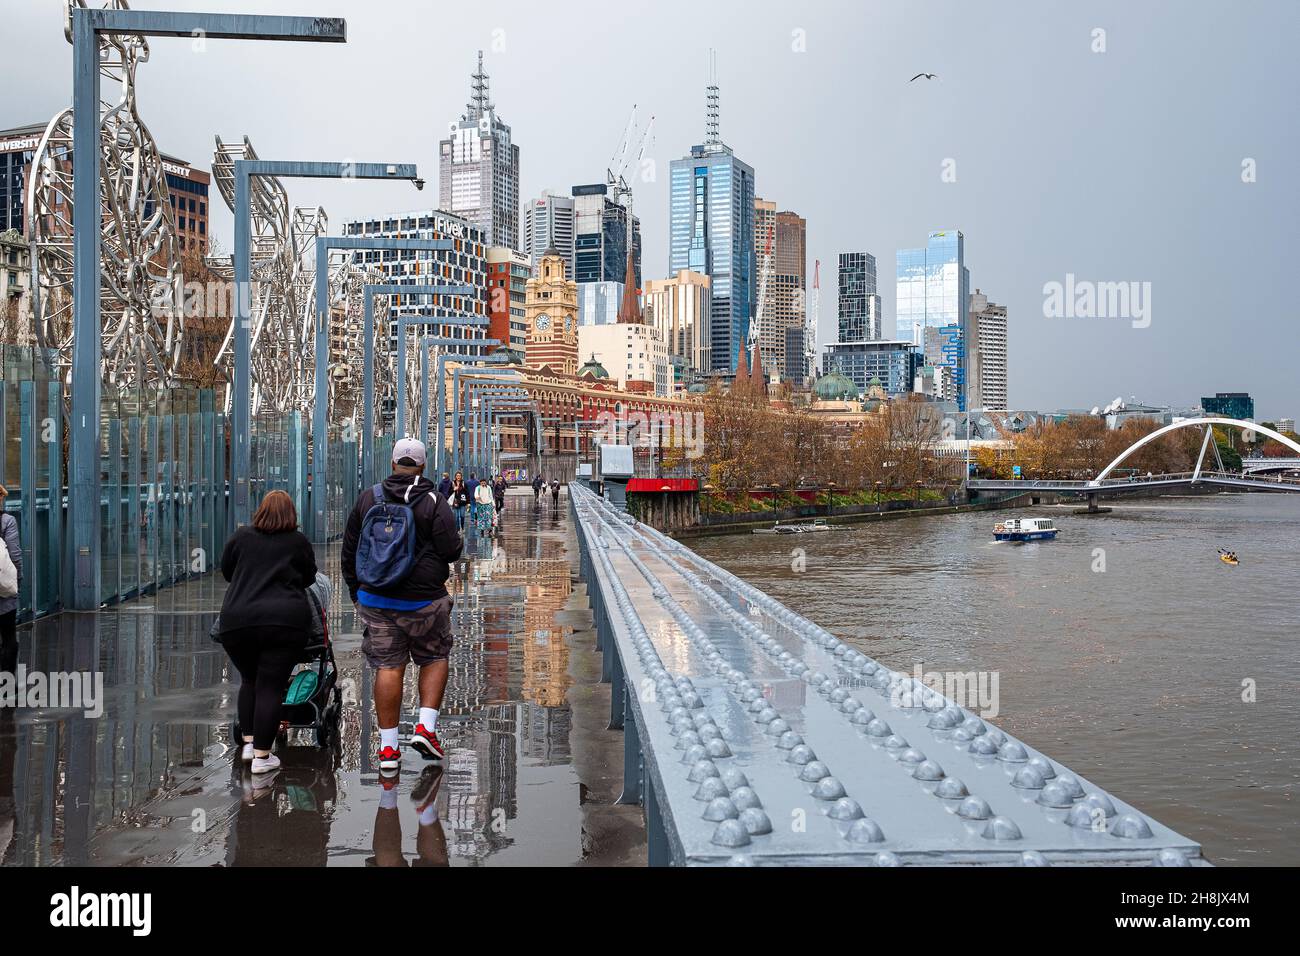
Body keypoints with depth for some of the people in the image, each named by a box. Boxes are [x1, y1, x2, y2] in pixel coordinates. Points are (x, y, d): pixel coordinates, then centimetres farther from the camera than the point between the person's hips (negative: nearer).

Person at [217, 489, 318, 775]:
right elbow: (309, 579, 18)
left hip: (238, 621, 2)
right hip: (285, 622, -2)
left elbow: (226, 571, 20)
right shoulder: (299, 542, 6)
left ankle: (248, 743, 18)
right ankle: (262, 756, -1)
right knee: (271, 687, 0)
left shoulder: (241, 536, 8)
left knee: (249, 680, 20)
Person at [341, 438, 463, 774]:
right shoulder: (434, 502, -8)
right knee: (435, 658, 16)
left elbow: (349, 550, 11)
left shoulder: (367, 499, 5)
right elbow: (451, 551, -12)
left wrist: (355, 590, 21)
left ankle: (388, 748, 7)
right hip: (423, 600, -3)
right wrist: (459, 543, 11)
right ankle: (426, 727, 2)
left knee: (388, 667, 6)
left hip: (375, 598, 3)